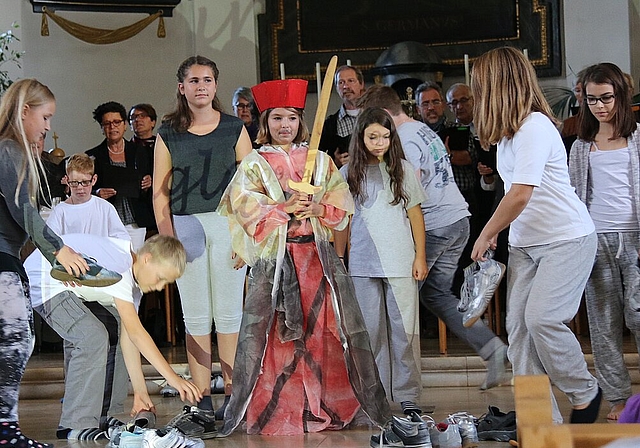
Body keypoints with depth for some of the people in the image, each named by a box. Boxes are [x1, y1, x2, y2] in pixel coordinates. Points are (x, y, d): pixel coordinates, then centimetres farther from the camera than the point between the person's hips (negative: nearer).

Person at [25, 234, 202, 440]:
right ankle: (76, 427, -19)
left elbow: (128, 335, -2)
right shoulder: (118, 267, -31)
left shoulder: (135, 275, -1)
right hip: (42, 282, -10)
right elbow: (136, 332, -33)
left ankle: (103, 419, 11)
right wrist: (173, 378, -34)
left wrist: (140, 391, -5)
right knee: (93, 337, -24)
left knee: (113, 333, 6)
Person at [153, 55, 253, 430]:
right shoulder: (169, 134, 8)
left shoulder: (234, 129, 6)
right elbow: (160, 192, 6)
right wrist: (167, 238, -5)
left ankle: (232, 395, 5)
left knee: (229, 313, 0)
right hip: (186, 227, 1)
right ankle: (202, 399, 5)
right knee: (196, 316, 2)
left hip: (226, 223, -1)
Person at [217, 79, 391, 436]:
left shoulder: (320, 160, 13)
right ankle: (272, 407, 1)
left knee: (324, 324, -1)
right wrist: (285, 208, -16)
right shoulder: (254, 164, 7)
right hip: (274, 255, -2)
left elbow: (342, 204, 7)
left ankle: (328, 402, 8)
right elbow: (245, 208, -6)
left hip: (318, 253, 2)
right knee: (272, 330, -7)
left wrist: (320, 209, -12)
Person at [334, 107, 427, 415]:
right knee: (371, 331, 5)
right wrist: (337, 262, 11)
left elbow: (415, 214, 7)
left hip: (401, 262, -1)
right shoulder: (348, 175, 7)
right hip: (362, 265, 1)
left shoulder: (403, 170, 6)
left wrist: (420, 256, 2)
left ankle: (407, 396, 4)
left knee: (404, 330, -1)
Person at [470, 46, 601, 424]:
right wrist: (494, 233, 3)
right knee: (519, 324, -1)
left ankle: (586, 393, 5)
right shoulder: (509, 130, 10)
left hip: (566, 238, -9)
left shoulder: (534, 127, -19)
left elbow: (520, 195, -25)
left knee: (542, 318, -19)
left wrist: (485, 236, -14)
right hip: (525, 242, 9)